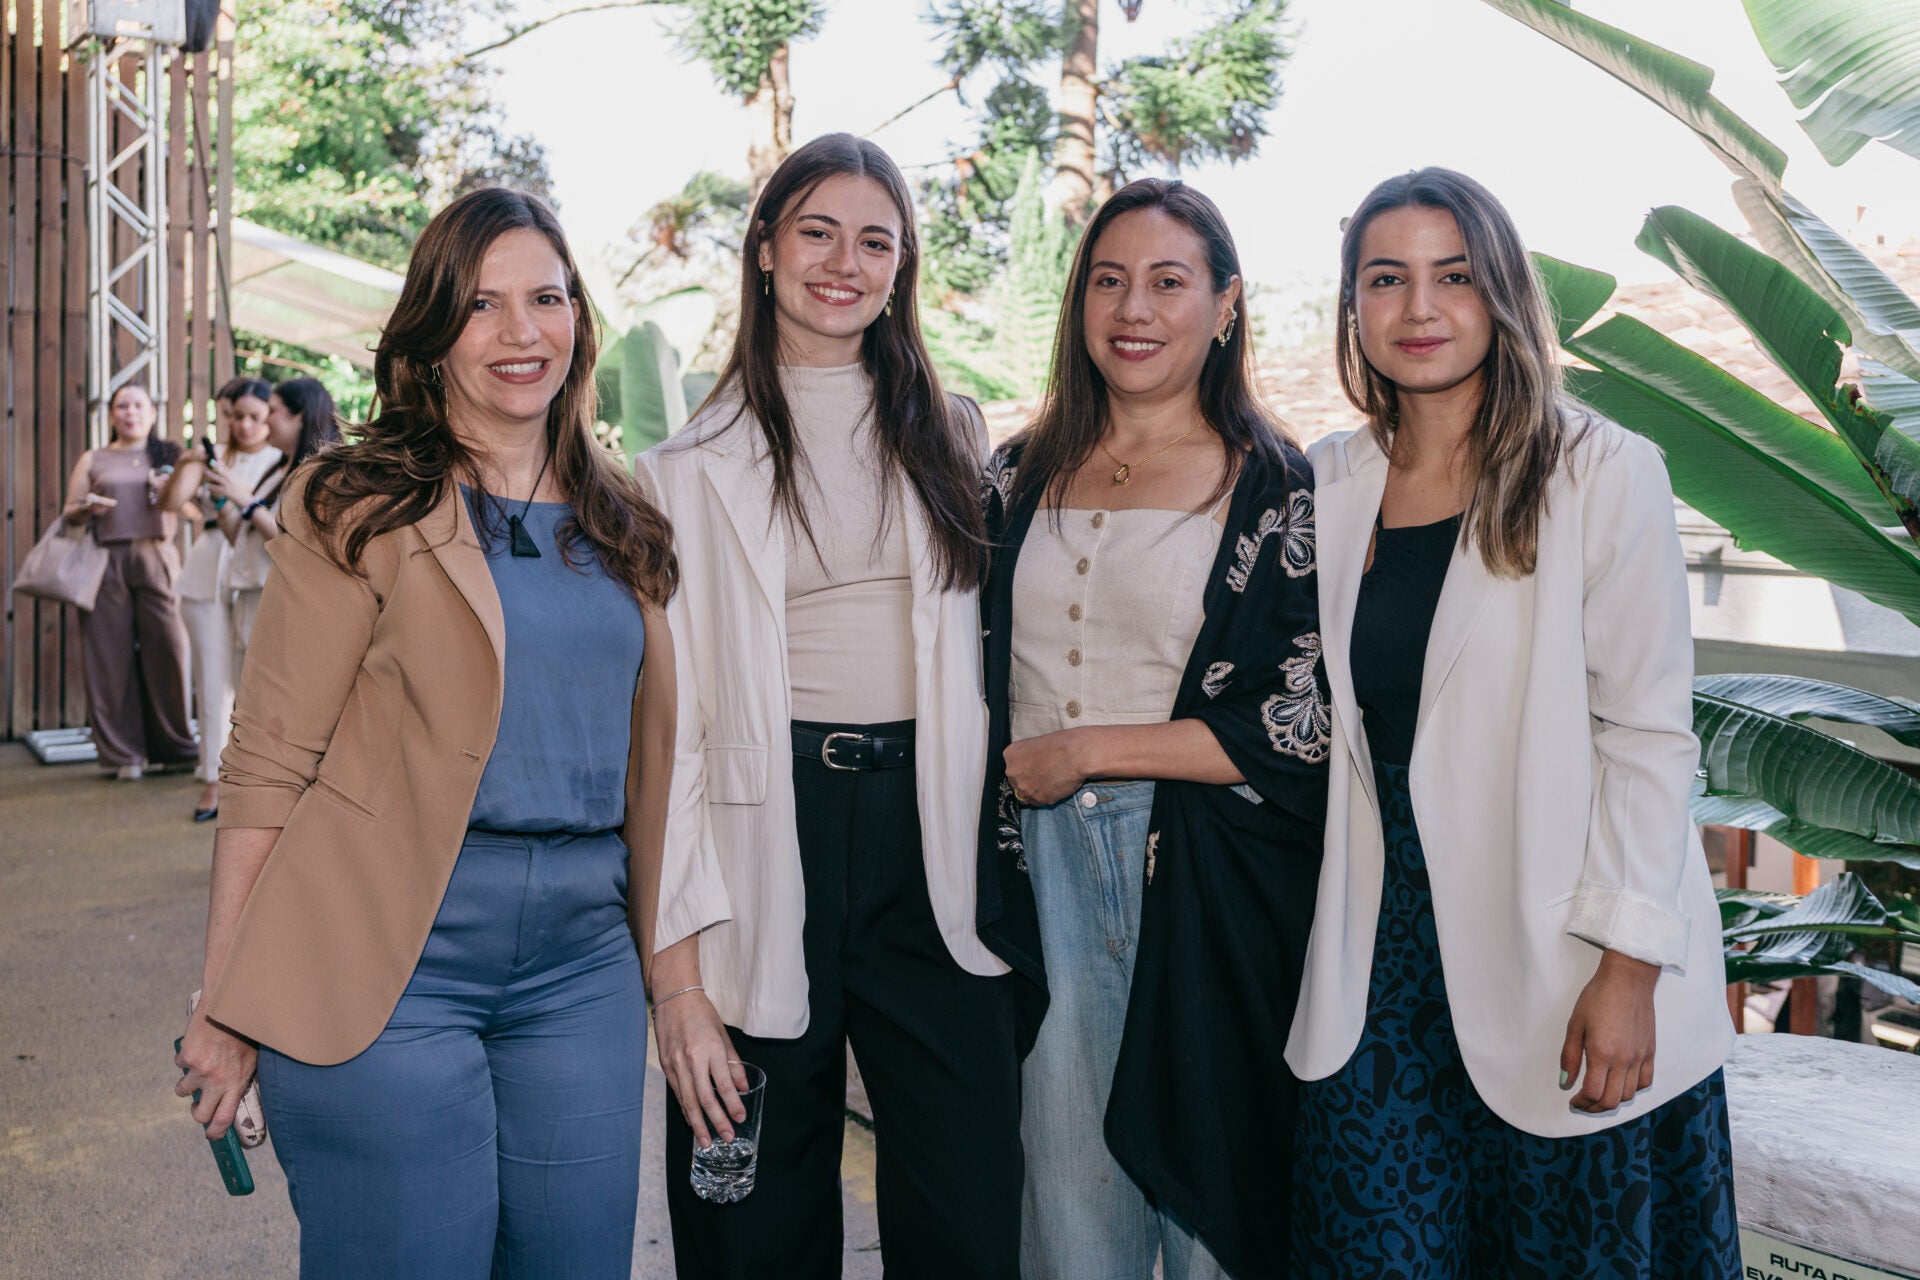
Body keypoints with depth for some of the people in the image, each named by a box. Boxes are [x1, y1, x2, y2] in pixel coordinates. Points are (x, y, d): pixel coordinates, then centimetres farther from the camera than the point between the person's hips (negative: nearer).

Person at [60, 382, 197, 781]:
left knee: (167, 649, -7)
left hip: (156, 559, 0)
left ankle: (176, 746, 4)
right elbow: (68, 513, 13)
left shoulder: (168, 457, 16)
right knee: (112, 654, -2)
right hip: (106, 563, 0)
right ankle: (124, 753, 5)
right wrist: (86, 508, -9)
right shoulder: (92, 460, 15)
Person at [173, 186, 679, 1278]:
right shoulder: (361, 507, -3)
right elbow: (267, 764, -5)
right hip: (389, 946, -4)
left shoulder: (622, 524, 12)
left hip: (581, 954, 5)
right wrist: (227, 1008, -7)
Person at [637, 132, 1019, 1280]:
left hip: (931, 829, 2)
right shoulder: (695, 467, 2)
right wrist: (675, 970, -8)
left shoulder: (954, 435, 11)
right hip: (773, 822, -2)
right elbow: (665, 721, -2)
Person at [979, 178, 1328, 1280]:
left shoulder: (1282, 491, -4)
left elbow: (1311, 724, -10)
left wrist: (1087, 750, -10)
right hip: (1039, 870, 4)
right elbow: (981, 681, 17)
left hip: (1212, 887, -3)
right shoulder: (1023, 477, 10)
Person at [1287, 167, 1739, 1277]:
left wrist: (1628, 966, -13)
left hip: (1560, 974, -3)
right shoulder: (1331, 485, 6)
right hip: (1382, 958, 4)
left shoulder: (1603, 474, -7)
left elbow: (1650, 736, -8)